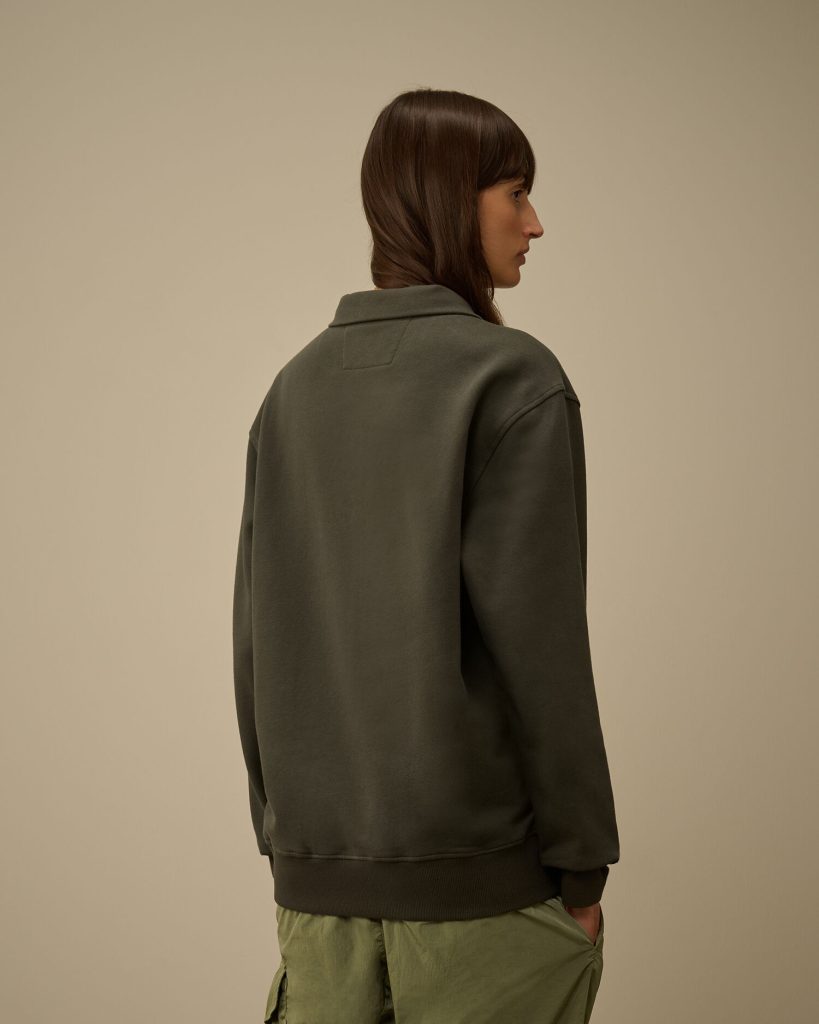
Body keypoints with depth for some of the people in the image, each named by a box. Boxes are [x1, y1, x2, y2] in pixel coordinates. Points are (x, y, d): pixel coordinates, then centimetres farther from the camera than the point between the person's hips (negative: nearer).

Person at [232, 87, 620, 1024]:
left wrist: (281, 827, 16)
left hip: (318, 876, 6)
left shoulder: (297, 387, 9)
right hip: (479, 874, -5)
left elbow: (256, 638, 9)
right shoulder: (513, 379, -9)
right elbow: (536, 641, -13)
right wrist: (582, 866, -5)